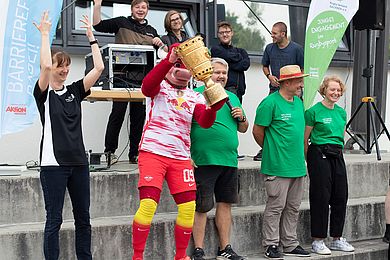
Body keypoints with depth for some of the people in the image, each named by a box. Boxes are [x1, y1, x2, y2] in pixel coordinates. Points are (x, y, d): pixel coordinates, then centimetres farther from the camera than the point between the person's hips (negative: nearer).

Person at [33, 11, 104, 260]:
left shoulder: (75, 91, 12)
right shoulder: (44, 93, -2)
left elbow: (99, 67, 3)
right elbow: (45, 66, -21)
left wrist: (91, 37, 2)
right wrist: (45, 34, -13)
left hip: (78, 162, 5)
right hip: (53, 163, -5)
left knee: (83, 217, 10)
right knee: (54, 219, -2)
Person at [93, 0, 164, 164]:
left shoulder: (151, 31, 20)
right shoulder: (122, 23, 7)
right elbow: (98, 25, -3)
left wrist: (160, 44, 1)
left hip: (142, 81, 4)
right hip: (122, 78, -4)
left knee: (139, 116, 6)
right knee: (118, 113, -6)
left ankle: (134, 154, 12)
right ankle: (110, 151, 2)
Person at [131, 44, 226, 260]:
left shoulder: (195, 98, 16)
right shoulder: (159, 87, 6)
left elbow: (205, 122, -2)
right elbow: (147, 86, -19)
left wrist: (213, 108, -25)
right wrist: (169, 60, -27)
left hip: (180, 157, 4)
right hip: (153, 152, -4)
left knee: (188, 207, 0)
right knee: (148, 204, -14)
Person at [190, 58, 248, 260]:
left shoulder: (233, 98, 17)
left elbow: (243, 129, 25)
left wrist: (241, 118, 3)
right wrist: (187, 156, -15)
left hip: (229, 160, 6)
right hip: (204, 160, -6)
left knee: (225, 204, 11)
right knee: (201, 206, -3)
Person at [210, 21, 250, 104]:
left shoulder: (240, 51, 21)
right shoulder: (216, 50, 7)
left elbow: (246, 64, 1)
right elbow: (230, 57, -10)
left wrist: (228, 65, -6)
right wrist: (239, 56, 9)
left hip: (239, 90, 5)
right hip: (224, 89, -5)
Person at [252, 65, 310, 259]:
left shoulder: (299, 103, 14)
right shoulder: (270, 103, -12)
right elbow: (257, 130, -8)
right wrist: (271, 149, 4)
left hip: (297, 165, 8)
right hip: (277, 166, -8)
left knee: (293, 207, 12)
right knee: (276, 206, -3)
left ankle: (290, 244, 21)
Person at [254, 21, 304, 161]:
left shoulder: (296, 49, -4)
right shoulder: (269, 48, 7)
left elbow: (303, 70, 1)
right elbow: (265, 66, 20)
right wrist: (269, 76, -1)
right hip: (275, 90, 3)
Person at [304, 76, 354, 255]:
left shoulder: (341, 112, 13)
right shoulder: (314, 111, -7)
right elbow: (305, 139, -4)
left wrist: (338, 150, 19)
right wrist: (310, 160, -1)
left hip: (337, 156, 7)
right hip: (319, 155, -7)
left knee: (340, 196, 6)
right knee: (321, 198, -5)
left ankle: (337, 239, 17)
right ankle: (318, 241, 2)